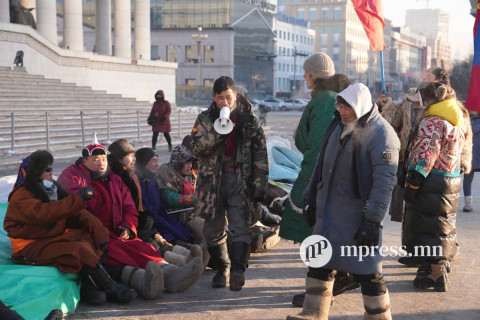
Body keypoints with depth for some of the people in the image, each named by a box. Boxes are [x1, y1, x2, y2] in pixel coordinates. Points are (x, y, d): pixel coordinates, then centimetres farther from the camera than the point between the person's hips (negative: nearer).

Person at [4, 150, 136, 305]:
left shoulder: (52, 189, 15)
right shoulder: (21, 197, -9)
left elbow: (74, 214, 9)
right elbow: (43, 213, -30)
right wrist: (77, 198, -31)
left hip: (54, 238, 8)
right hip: (31, 248, -8)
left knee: (87, 237, -20)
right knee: (79, 250, -28)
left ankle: (87, 287, -30)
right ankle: (113, 291, -20)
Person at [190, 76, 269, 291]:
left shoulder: (249, 120, 2)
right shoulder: (205, 119, 6)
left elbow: (260, 155, 2)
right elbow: (195, 147, -5)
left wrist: (260, 187, -3)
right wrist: (217, 133, -19)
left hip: (240, 180, -2)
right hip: (212, 180, 2)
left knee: (240, 227, -14)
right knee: (213, 229, 7)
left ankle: (238, 270, -20)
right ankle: (222, 269, 22)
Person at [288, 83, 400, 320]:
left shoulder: (381, 134, -16)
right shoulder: (338, 125, 9)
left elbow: (384, 181, -20)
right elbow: (322, 163, 18)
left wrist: (373, 221, -23)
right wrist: (311, 198, 17)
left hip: (358, 214, -8)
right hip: (329, 209, 8)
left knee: (365, 269, -1)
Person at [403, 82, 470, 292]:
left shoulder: (432, 123, -17)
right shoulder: (459, 121, 12)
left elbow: (425, 156, -22)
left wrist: (412, 184, -20)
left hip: (432, 181, -9)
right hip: (452, 180, 9)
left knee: (427, 227, -2)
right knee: (442, 224, 20)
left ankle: (436, 275, 1)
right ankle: (441, 263, 34)